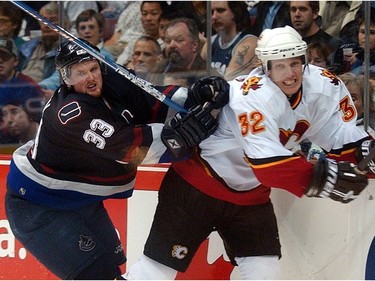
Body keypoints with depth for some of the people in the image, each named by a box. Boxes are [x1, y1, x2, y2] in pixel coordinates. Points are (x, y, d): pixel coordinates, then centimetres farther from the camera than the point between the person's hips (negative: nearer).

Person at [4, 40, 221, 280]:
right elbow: (128, 148, -36)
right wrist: (186, 132, -41)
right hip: (37, 205, -9)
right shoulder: (70, 113, -31)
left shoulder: (112, 85, -9)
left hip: (81, 198, 9)